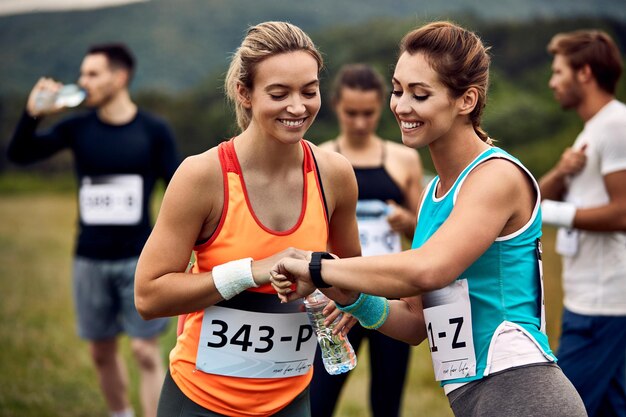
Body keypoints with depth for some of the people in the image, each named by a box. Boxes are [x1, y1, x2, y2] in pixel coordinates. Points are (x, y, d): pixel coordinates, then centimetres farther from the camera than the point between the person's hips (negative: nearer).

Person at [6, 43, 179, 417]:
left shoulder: (153, 131, -3)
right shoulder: (78, 128, 2)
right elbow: (19, 154, -4)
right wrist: (34, 113, -20)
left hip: (139, 259, -3)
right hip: (90, 260, 3)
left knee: (146, 352, -3)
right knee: (102, 352, 11)